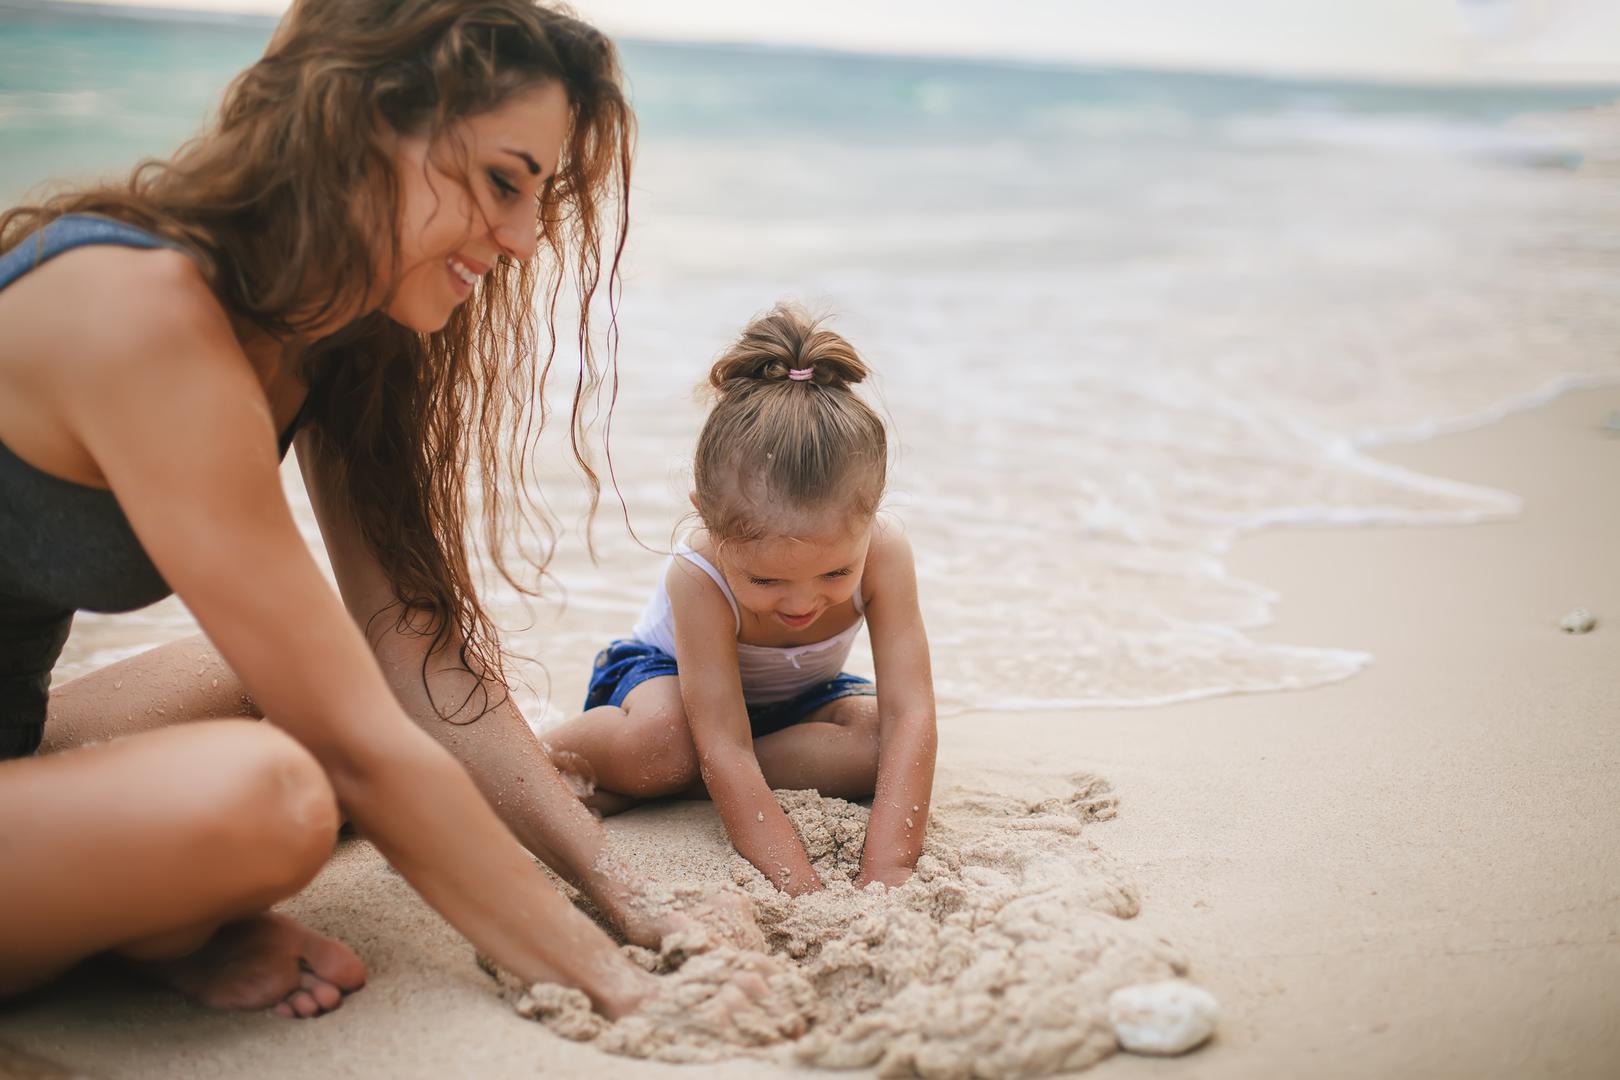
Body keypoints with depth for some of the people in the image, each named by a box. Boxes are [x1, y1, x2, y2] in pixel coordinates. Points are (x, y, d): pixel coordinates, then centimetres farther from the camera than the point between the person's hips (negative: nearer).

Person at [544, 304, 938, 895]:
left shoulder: (882, 553, -33)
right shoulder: (699, 577, -38)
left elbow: (910, 715, -36)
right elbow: (725, 751, -41)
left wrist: (886, 872, -46)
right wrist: (799, 888, -49)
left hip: (798, 696, 5)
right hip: (666, 671, -4)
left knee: (881, 737, -29)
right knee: (661, 745, -40)